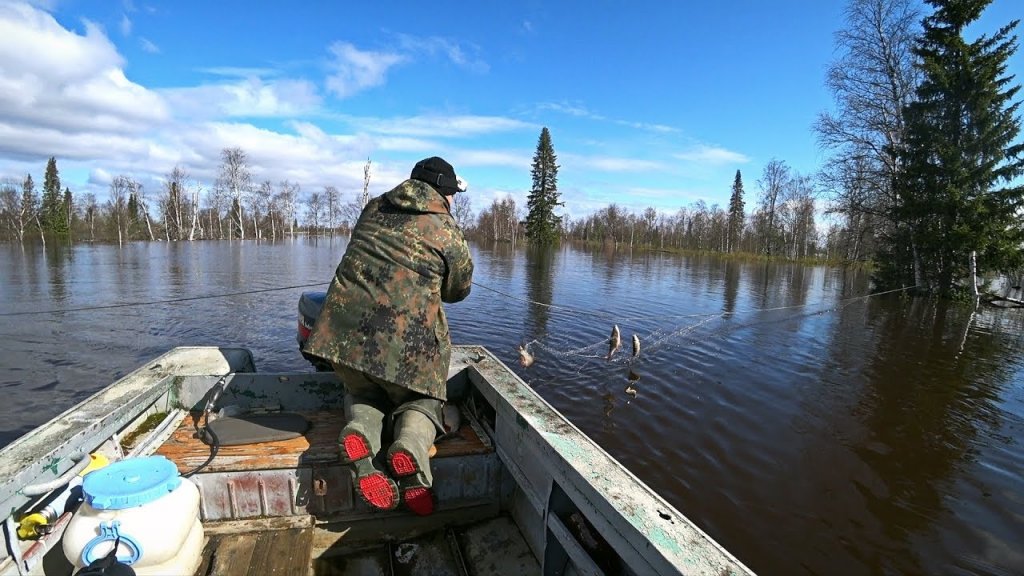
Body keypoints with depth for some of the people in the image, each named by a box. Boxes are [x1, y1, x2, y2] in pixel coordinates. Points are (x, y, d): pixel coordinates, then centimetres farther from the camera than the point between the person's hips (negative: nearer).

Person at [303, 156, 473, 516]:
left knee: (361, 394, 28)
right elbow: (458, 291, 13)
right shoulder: (448, 232, 0)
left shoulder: (373, 209, 14)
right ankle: (410, 446, -13)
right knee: (419, 402, 20)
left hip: (346, 326, 4)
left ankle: (360, 433, -6)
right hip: (408, 338, -3)